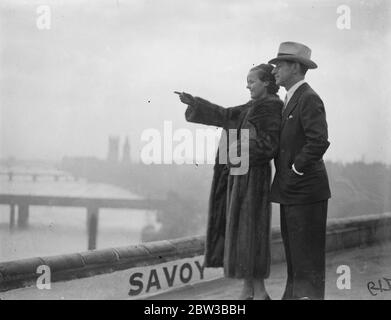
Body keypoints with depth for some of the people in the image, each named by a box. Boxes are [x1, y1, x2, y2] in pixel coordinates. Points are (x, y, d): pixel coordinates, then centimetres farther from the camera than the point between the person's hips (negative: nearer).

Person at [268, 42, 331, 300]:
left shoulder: (309, 99, -14)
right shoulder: (292, 100, 16)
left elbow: (319, 141, -25)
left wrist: (295, 171, -17)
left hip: (305, 190, -10)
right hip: (291, 191, 10)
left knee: (307, 257, -4)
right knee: (293, 252, 16)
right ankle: (294, 294, 24)